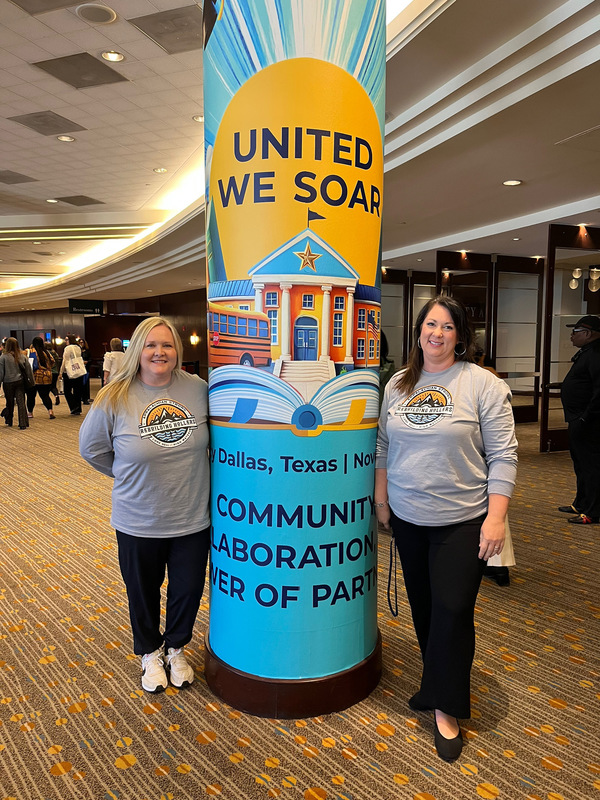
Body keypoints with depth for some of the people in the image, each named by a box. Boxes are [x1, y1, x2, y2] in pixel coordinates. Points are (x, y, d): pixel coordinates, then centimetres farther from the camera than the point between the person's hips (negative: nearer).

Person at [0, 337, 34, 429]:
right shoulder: (23, 356, 0)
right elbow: (29, 370, 6)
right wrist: (32, 381, 14)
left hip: (8, 383, -2)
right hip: (20, 382, 2)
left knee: (10, 403, 12)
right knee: (21, 402, 2)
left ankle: (9, 421, 30)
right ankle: (23, 424, -2)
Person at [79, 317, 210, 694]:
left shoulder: (198, 389, -9)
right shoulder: (114, 398, -13)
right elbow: (91, 448, 3)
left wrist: (192, 473, 4)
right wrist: (131, 475, 3)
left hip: (193, 519, 1)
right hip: (139, 523, -1)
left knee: (189, 590, 17)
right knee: (143, 593, 19)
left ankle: (176, 649, 46)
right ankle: (151, 654, 48)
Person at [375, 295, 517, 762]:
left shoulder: (482, 383, -9)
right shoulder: (398, 385, 6)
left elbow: (503, 455, -10)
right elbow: (385, 446, 12)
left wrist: (496, 517, -14)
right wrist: (381, 500, 11)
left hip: (462, 522, -4)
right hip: (408, 519, 5)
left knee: (452, 611, 0)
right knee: (423, 607, 15)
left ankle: (446, 709, 19)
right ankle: (438, 684, 36)